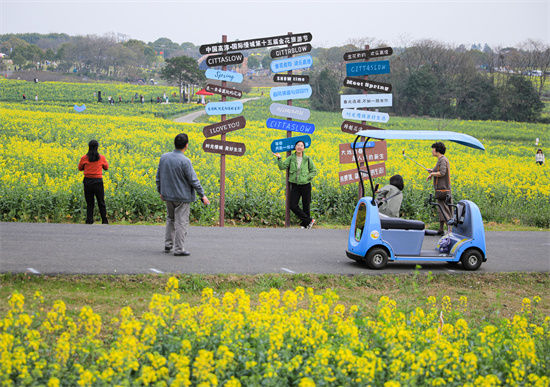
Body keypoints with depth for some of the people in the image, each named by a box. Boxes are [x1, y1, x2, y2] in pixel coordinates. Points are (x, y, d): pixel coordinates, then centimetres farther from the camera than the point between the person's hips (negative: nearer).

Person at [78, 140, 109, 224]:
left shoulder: (84, 158, -3)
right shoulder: (102, 158, -3)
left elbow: (80, 168, 11)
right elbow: (106, 167, 13)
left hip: (87, 181, 0)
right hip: (98, 181, 0)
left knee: (89, 203, 8)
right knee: (101, 202, 9)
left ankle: (89, 220, 4)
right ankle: (104, 221, 9)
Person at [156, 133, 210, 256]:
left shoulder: (164, 157, -2)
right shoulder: (185, 161, -20)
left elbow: (158, 177, 8)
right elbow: (193, 180, -16)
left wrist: (160, 191, 21)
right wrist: (202, 195, -6)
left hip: (168, 195, 6)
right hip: (182, 196, -6)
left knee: (170, 219, 22)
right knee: (181, 222, 2)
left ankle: (168, 244, 23)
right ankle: (178, 249, 5)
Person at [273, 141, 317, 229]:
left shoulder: (307, 159, 0)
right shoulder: (291, 158, 3)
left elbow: (314, 171, 7)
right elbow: (282, 167, -4)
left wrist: (306, 178, -7)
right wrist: (279, 158, -18)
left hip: (305, 185, -1)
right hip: (295, 185, 1)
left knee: (306, 206, 4)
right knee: (292, 205, -9)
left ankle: (304, 223, 21)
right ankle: (309, 220, 1)